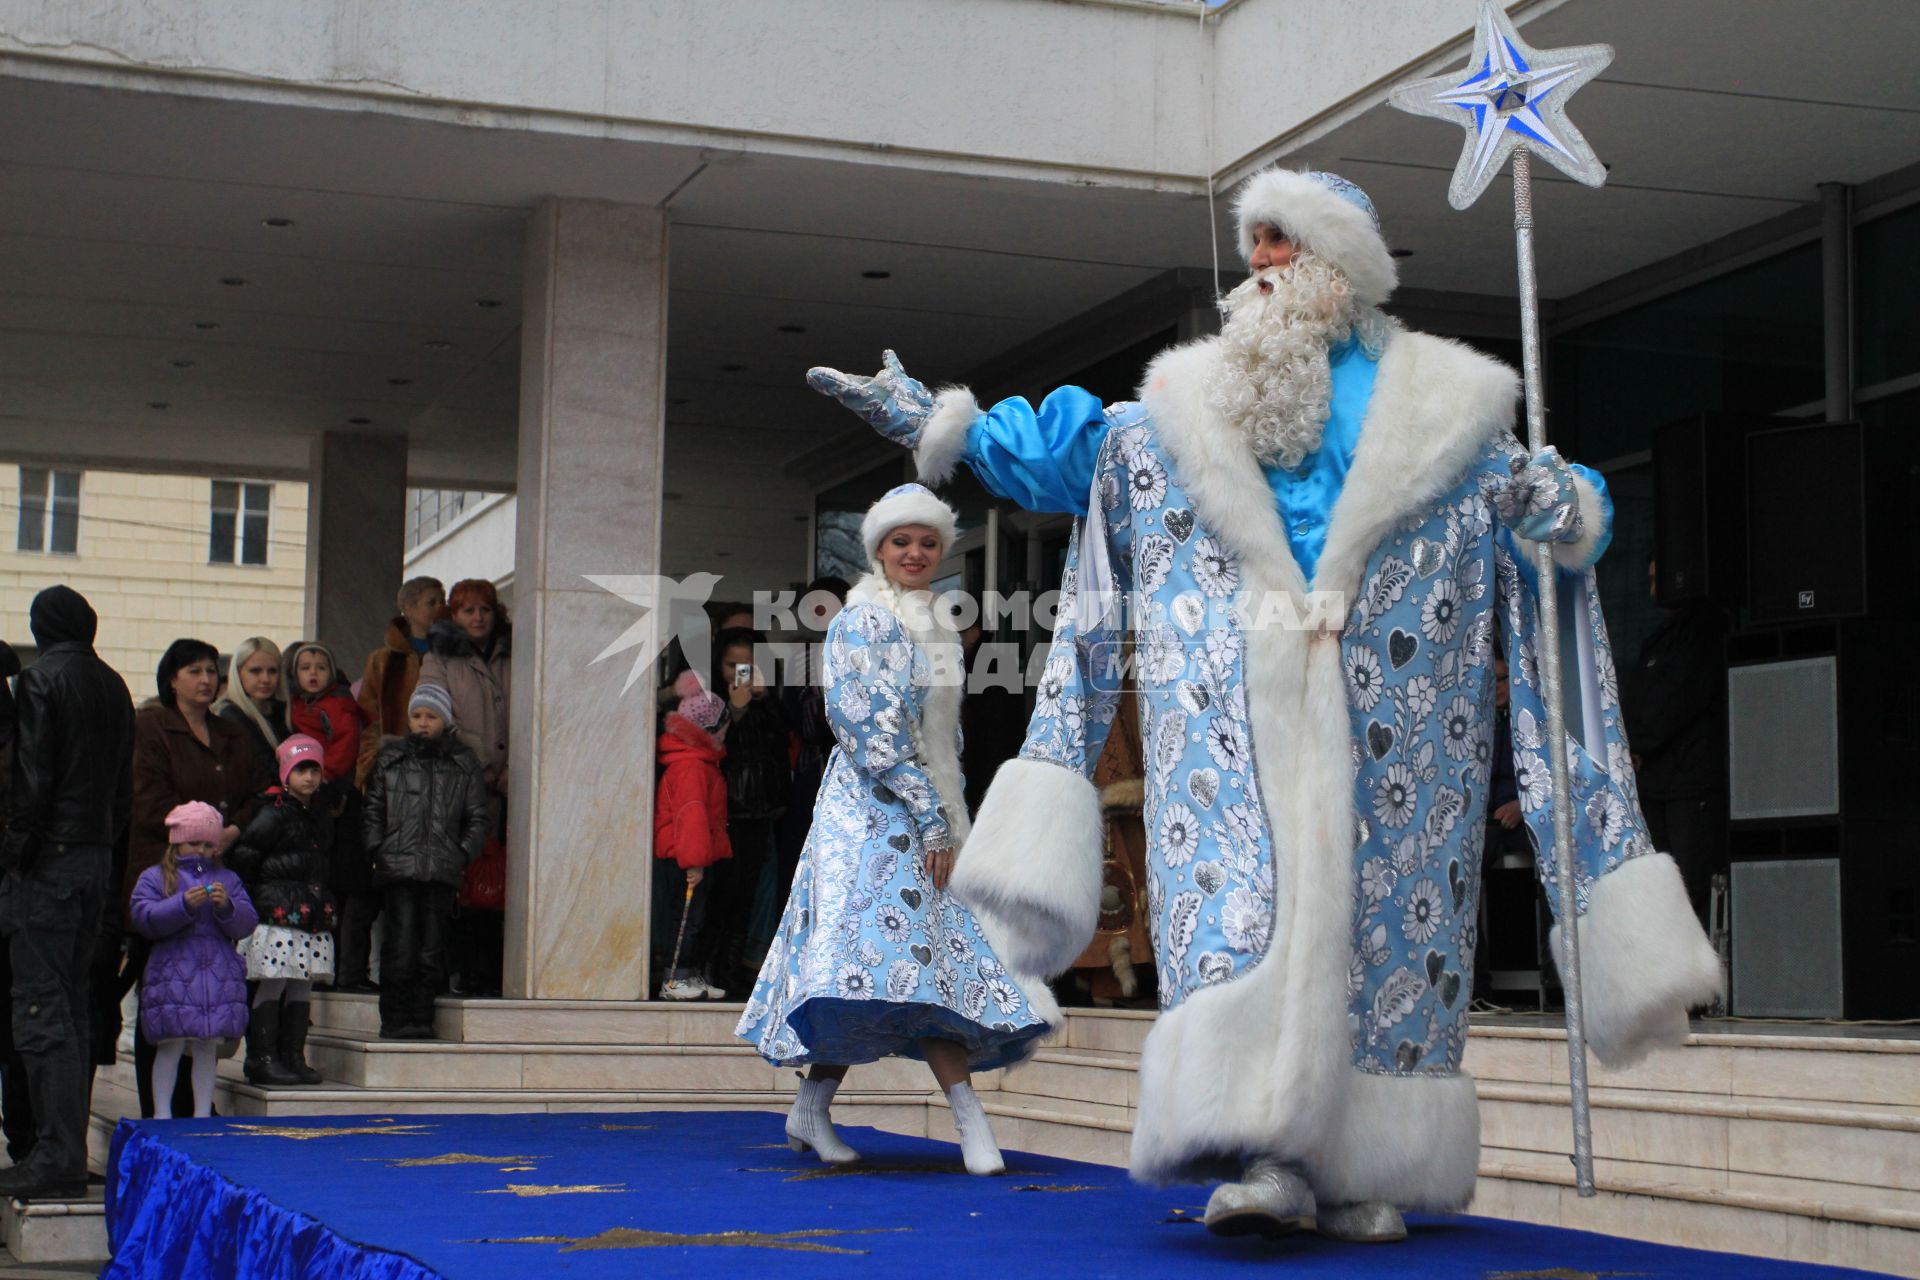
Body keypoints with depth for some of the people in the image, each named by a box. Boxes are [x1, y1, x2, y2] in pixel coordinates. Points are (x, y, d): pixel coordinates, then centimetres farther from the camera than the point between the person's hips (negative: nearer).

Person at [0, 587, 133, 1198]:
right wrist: (108, 843, 18)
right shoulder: (114, 687, 12)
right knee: (73, 1005, 13)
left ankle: (57, 1155, -10)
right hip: (98, 860, 7)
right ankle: (69, 1149, 17)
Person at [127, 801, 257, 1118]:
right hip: (172, 973, -3)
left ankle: (203, 1115, 11)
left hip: (219, 976, 3)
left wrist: (226, 906, -12)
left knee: (208, 1047, 4)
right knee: (171, 1045, -4)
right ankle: (162, 1114, 4)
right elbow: (143, 918, -7)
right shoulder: (155, 877, 8)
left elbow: (246, 924, 7)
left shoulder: (227, 879, 17)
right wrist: (184, 904, -17)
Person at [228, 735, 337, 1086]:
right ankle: (263, 1058, -4)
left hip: (313, 913, 7)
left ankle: (293, 1056, 12)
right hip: (278, 912, -7)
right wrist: (258, 899, -4)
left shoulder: (322, 817, 16)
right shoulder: (273, 814, -6)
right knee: (272, 984, -7)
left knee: (303, 986, 7)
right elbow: (242, 859, -7)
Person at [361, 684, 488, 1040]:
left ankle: (421, 1020, 8)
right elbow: (373, 810, 11)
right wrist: (376, 851, 0)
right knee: (401, 947, -7)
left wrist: (463, 855, 1)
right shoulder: (390, 759, 12)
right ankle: (395, 1020, 0)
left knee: (432, 949, 0)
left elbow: (476, 818, 13)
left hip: (443, 872, 1)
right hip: (398, 868, -1)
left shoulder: (464, 764, 12)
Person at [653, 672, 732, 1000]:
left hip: (692, 855, 10)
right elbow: (692, 814, -24)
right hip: (682, 856, -10)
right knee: (685, 914, -7)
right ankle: (676, 980, -3)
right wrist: (694, 860, -26)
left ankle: (694, 975, 20)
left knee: (694, 916, 14)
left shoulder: (702, 760, 14)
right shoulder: (691, 768, -19)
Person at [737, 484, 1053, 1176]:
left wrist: (950, 821, 13)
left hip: (928, 816, 8)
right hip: (876, 811, -8)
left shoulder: (931, 627, 19)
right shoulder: (864, 620, -6)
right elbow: (871, 731, -15)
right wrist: (930, 821, -16)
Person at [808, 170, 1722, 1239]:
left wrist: (1564, 511, -15)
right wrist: (933, 418, 18)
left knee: (1379, 908, -5)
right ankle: (1269, 1155, -21)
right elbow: (1074, 448, 22)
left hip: (1385, 715, -1)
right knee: (1238, 895, -15)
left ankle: (1360, 1168, 0)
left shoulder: (1434, 404, 12)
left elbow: (1525, 497, 9)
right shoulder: (1197, 396, 20)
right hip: (1236, 704, 1)